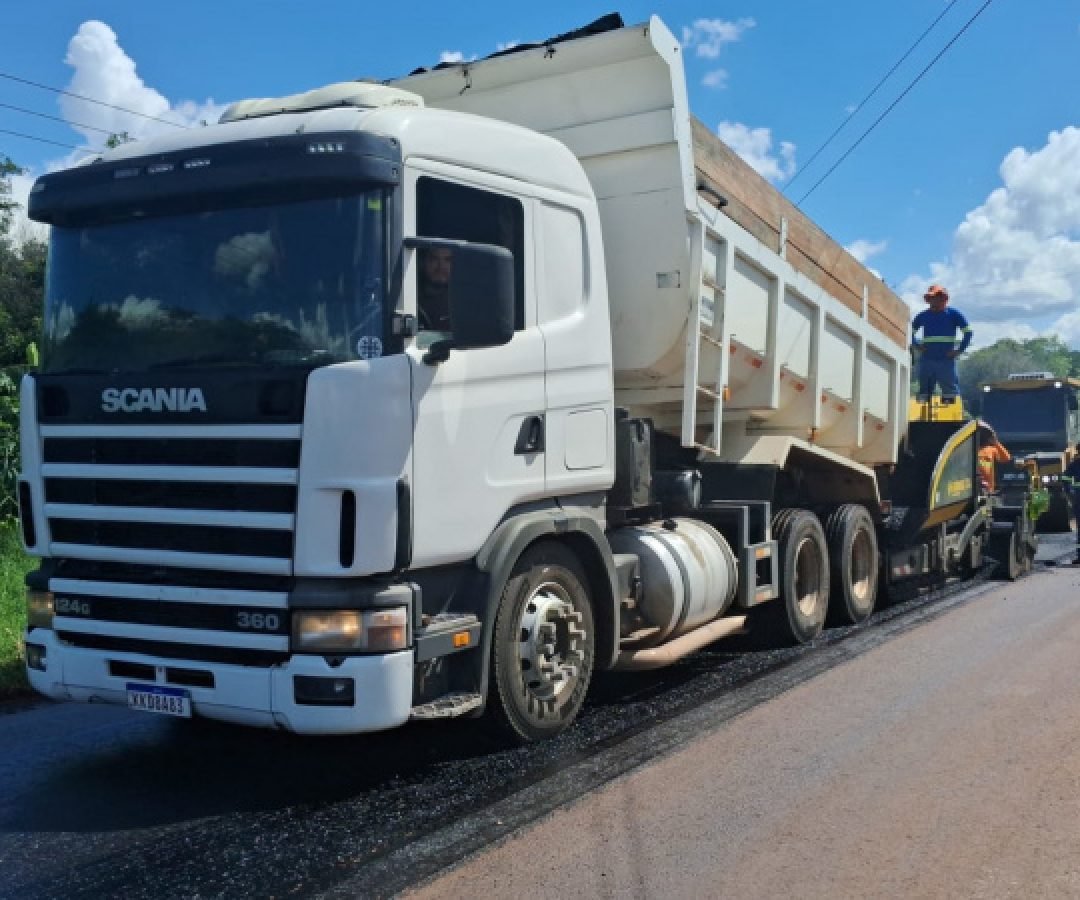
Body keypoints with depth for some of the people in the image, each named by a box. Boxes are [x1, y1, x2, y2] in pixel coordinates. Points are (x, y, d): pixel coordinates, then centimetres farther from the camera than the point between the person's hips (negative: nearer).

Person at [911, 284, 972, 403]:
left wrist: (959, 350, -3)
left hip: (946, 360, -3)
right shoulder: (922, 316, 11)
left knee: (949, 393, -2)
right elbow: (911, 332, 22)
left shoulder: (954, 314, 4)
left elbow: (968, 332, 5)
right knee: (924, 394, 4)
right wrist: (916, 346, 7)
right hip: (926, 361, 3)